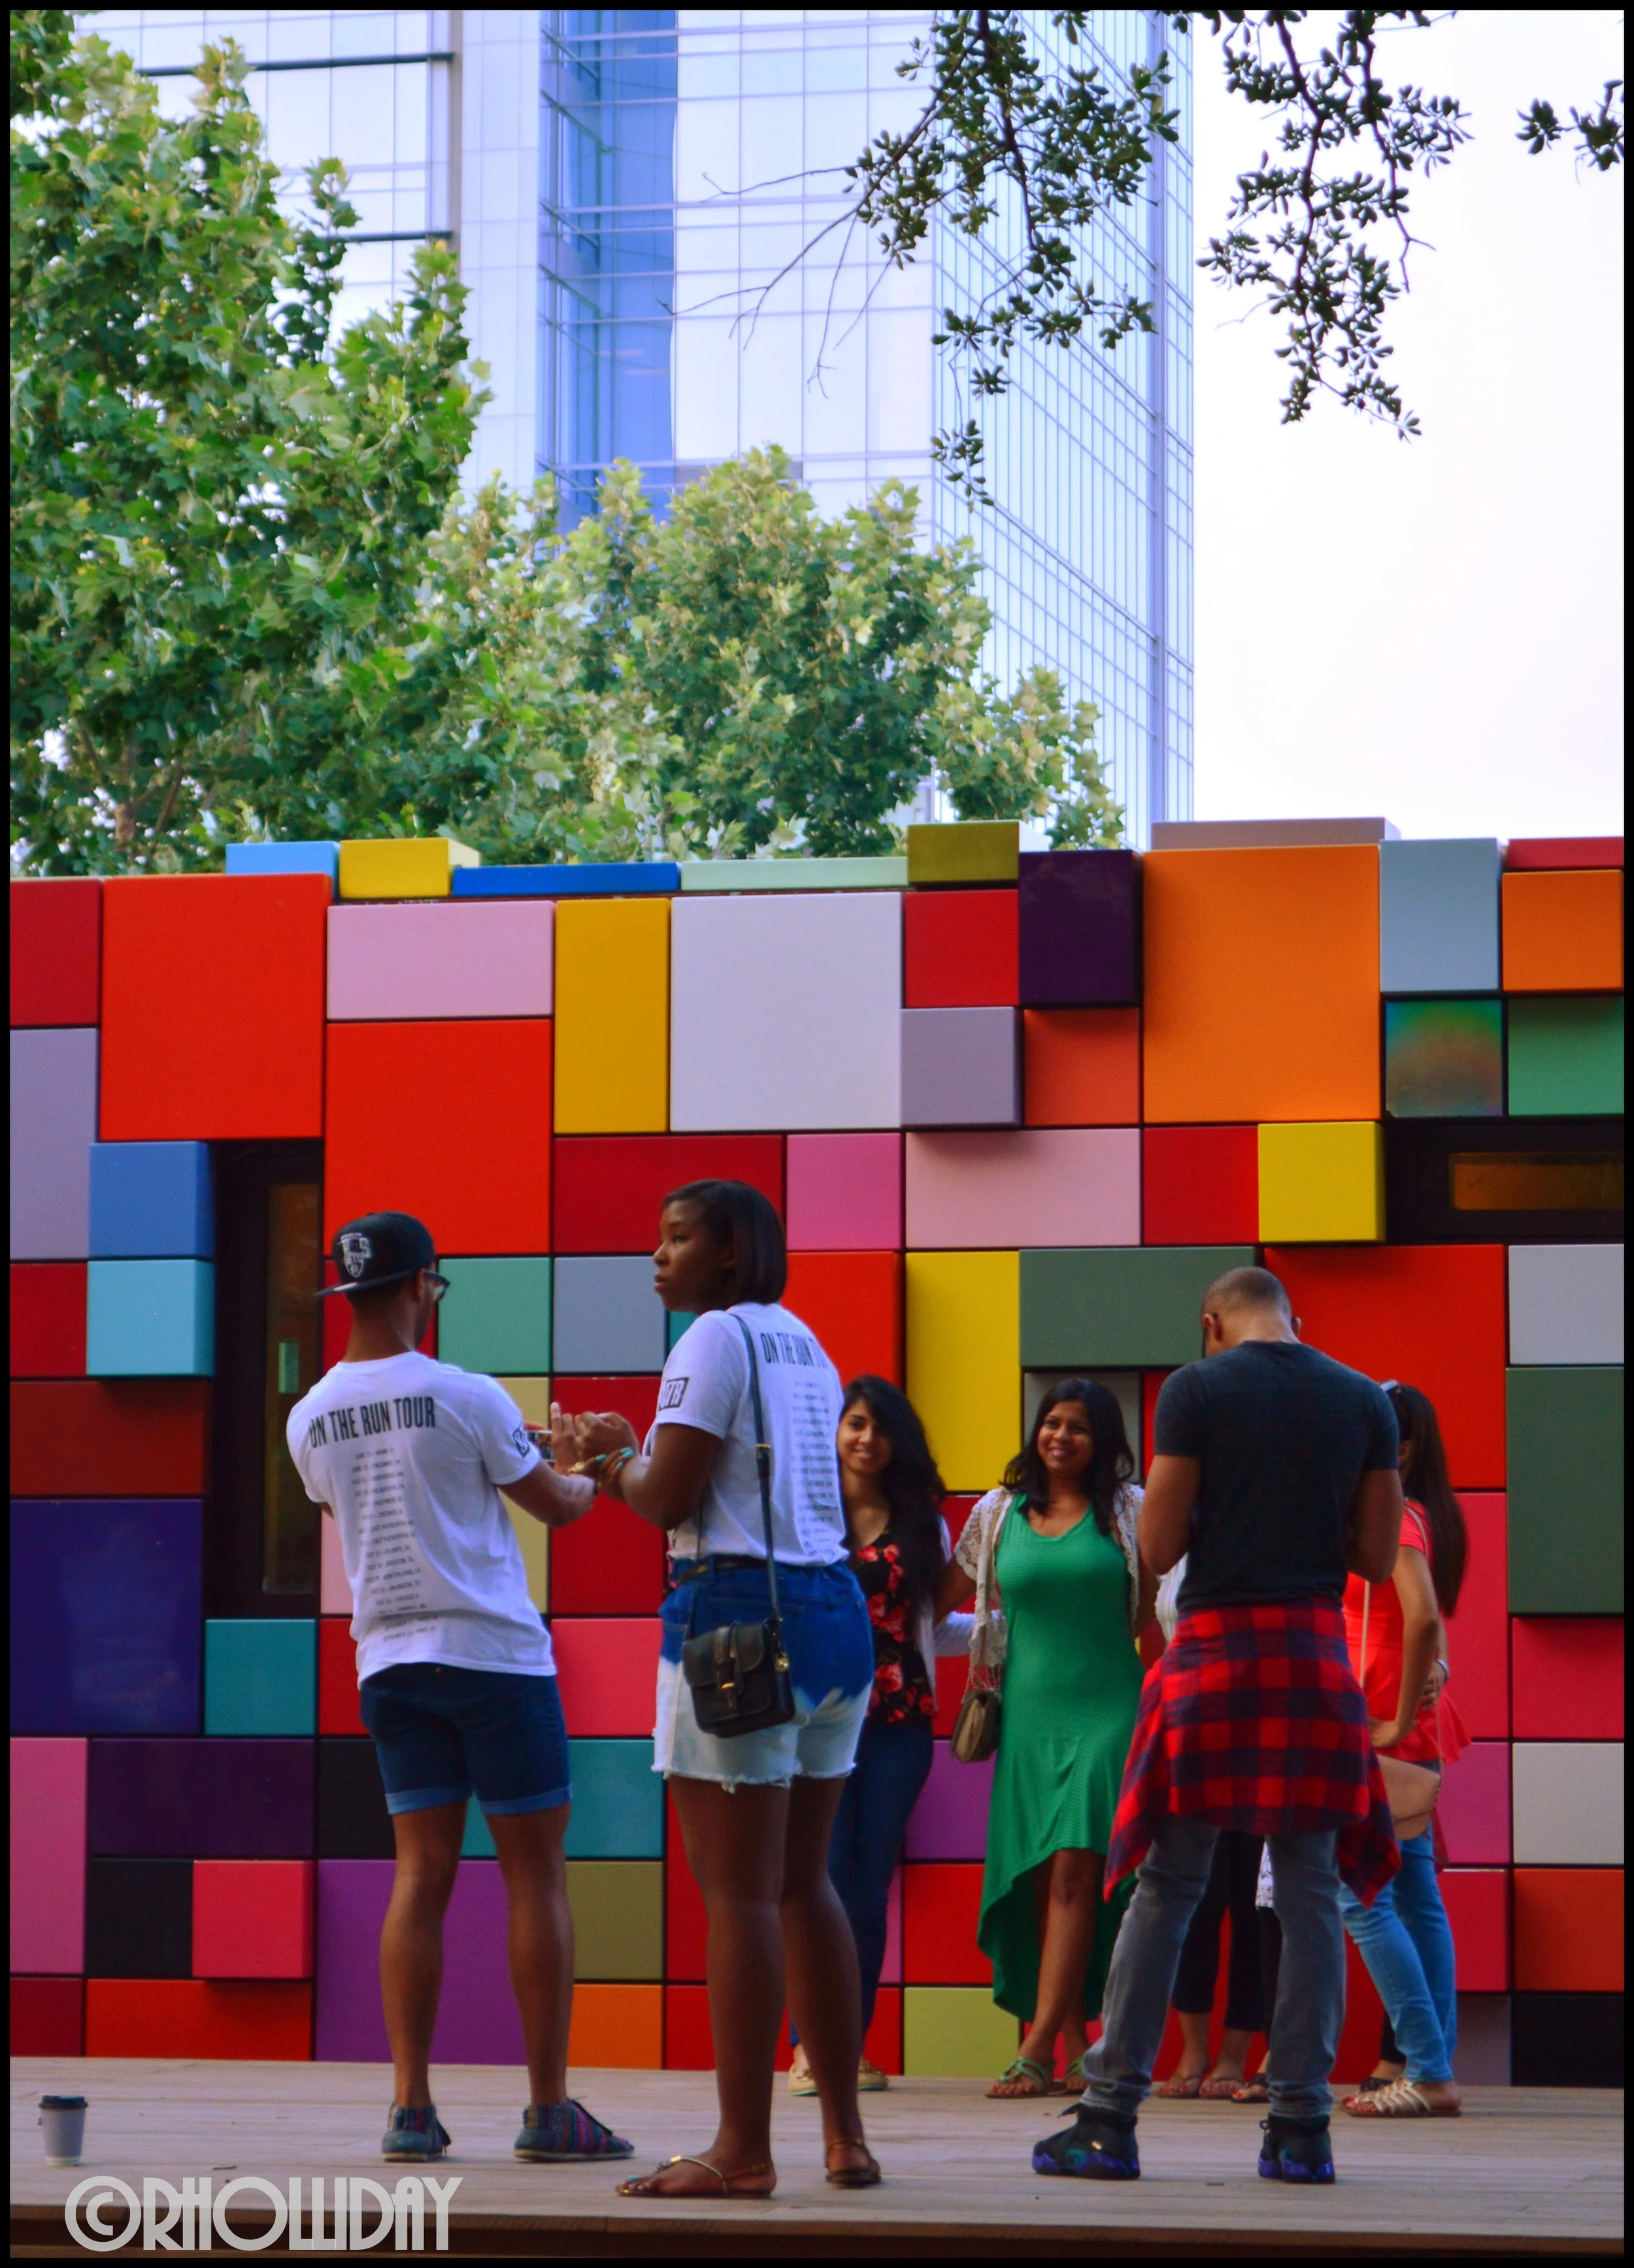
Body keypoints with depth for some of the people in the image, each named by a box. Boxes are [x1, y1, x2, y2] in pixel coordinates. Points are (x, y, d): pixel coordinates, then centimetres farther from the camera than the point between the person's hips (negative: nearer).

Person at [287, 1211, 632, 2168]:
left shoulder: (312, 1418, 5)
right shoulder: (465, 1397, -10)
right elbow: (555, 1505, 1)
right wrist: (595, 1477, 25)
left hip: (389, 1660, 5)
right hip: (494, 1654, -5)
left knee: (422, 1874, 5)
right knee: (536, 1874, 1)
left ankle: (412, 2108, -1)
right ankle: (550, 2111, 1)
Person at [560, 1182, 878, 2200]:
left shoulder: (717, 1337, -7)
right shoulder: (804, 1344, 18)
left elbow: (669, 1501, -12)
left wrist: (611, 1461, 7)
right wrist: (636, 1451, 25)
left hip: (740, 1615, -9)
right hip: (835, 1611, 9)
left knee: (739, 1894, -7)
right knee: (804, 1885, 14)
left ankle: (744, 2151, -7)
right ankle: (846, 2136, 15)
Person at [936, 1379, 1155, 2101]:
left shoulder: (1128, 1511, 4)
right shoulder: (1000, 1514, 10)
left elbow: (1156, 1611, 7)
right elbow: (943, 1601, 20)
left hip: (1106, 1710, -3)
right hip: (1028, 1711, 3)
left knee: (1073, 1871, -13)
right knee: (1039, 1879, 0)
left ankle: (1037, 2049, -17)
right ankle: (1076, 2041, 6)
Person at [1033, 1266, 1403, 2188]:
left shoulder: (1196, 1391, -3)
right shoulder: (1366, 1401, 6)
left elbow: (1157, 1548, -4)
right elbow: (1378, 1555, 8)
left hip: (1216, 1648, -2)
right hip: (1318, 1659, 2)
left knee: (1165, 1889, 2)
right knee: (1311, 1891, 6)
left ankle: (1109, 2120, 3)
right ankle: (1302, 2127, 3)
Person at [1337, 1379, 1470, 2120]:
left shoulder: (1396, 1519, -14)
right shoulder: (1420, 1518, 14)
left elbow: (1422, 1617, -27)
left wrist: (1400, 1719, -20)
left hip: (1383, 1732, -10)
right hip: (1409, 1738, 10)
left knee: (1364, 1899, -9)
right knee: (1417, 1900, 10)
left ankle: (1428, 2073, -11)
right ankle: (1432, 2068, 12)